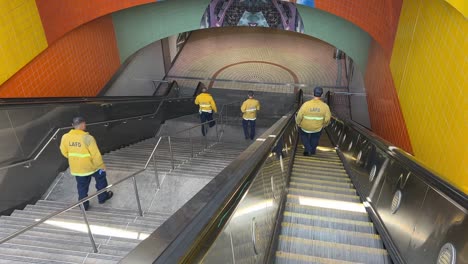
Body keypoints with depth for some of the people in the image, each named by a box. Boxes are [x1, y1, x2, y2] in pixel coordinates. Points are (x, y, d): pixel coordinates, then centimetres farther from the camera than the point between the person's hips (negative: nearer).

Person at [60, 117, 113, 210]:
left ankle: (84, 205, 31)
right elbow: (96, 154, -21)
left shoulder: (65, 137, -10)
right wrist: (101, 165, -7)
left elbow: (64, 152, 4)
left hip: (76, 168, 4)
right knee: (100, 178, 23)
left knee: (82, 186, 20)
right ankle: (102, 197, 37)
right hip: (91, 166, -4)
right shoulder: (88, 138, -26)